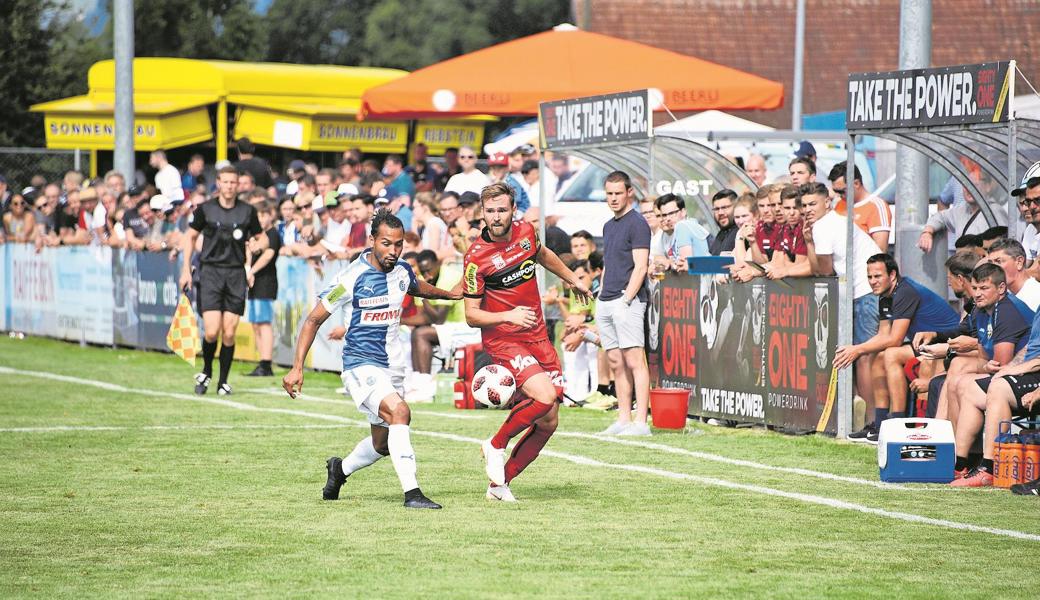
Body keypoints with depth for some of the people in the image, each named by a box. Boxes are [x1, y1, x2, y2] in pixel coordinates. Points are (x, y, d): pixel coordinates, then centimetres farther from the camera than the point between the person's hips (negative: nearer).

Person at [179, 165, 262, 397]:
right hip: (210, 271, -1)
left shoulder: (248, 211, 3)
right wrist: (186, 269, 9)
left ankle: (223, 381, 12)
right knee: (212, 332, -11)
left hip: (236, 273, 1)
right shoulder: (205, 209, 2)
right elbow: (190, 237, 13)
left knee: (229, 333, -1)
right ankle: (206, 372, 15)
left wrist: (249, 267, 0)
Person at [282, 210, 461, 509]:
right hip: (361, 365, -7)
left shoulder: (402, 271, 2)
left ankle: (340, 469, 44)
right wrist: (297, 368, -13)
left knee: (382, 445, 14)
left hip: (393, 368, 7)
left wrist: (450, 294, 35)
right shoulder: (352, 278, -16)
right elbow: (314, 319, -9)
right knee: (399, 411, -31)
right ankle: (412, 493, -30)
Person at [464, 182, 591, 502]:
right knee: (545, 397, -27)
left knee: (548, 423, 2)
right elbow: (471, 315, -11)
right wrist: (509, 316, -27)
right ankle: (496, 446, -4)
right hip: (502, 340, -6)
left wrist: (572, 279, 40)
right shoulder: (476, 257, -15)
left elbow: (542, 255, 27)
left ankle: (500, 483, 12)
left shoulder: (526, 232, 2)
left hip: (537, 337, 6)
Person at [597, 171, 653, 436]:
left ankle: (641, 422, -14)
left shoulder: (637, 224, -6)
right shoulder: (609, 226, 20)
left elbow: (640, 267, -13)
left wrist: (626, 300, -18)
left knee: (634, 360, -11)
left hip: (627, 300, -9)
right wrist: (601, 298, 16)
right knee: (616, 363, 8)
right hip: (605, 302, 9)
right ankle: (623, 419, 10)